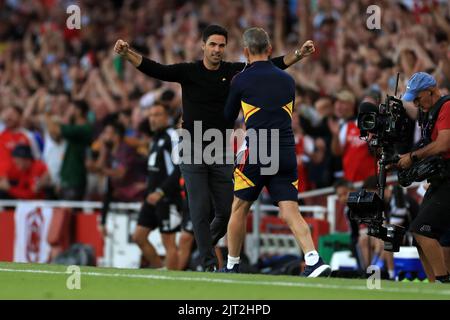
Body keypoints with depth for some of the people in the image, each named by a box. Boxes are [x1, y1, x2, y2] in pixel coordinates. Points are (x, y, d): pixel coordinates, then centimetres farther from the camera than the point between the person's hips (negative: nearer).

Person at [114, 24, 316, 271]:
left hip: (221, 155, 3)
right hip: (193, 154, -3)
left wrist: (299, 54, -13)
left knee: (227, 211, 4)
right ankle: (209, 264, 3)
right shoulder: (188, 72, -5)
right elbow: (154, 69, -16)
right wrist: (126, 54, -32)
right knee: (200, 211, -5)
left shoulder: (233, 72, 2)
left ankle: (206, 244, 31)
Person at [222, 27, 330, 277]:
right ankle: (314, 261, -21)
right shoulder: (287, 80, 12)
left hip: (257, 153, -3)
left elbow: (228, 117, 15)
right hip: (286, 152, 3)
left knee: (239, 208, 12)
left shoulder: (241, 81, 0)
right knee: (290, 211, -2)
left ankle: (231, 266, 19)